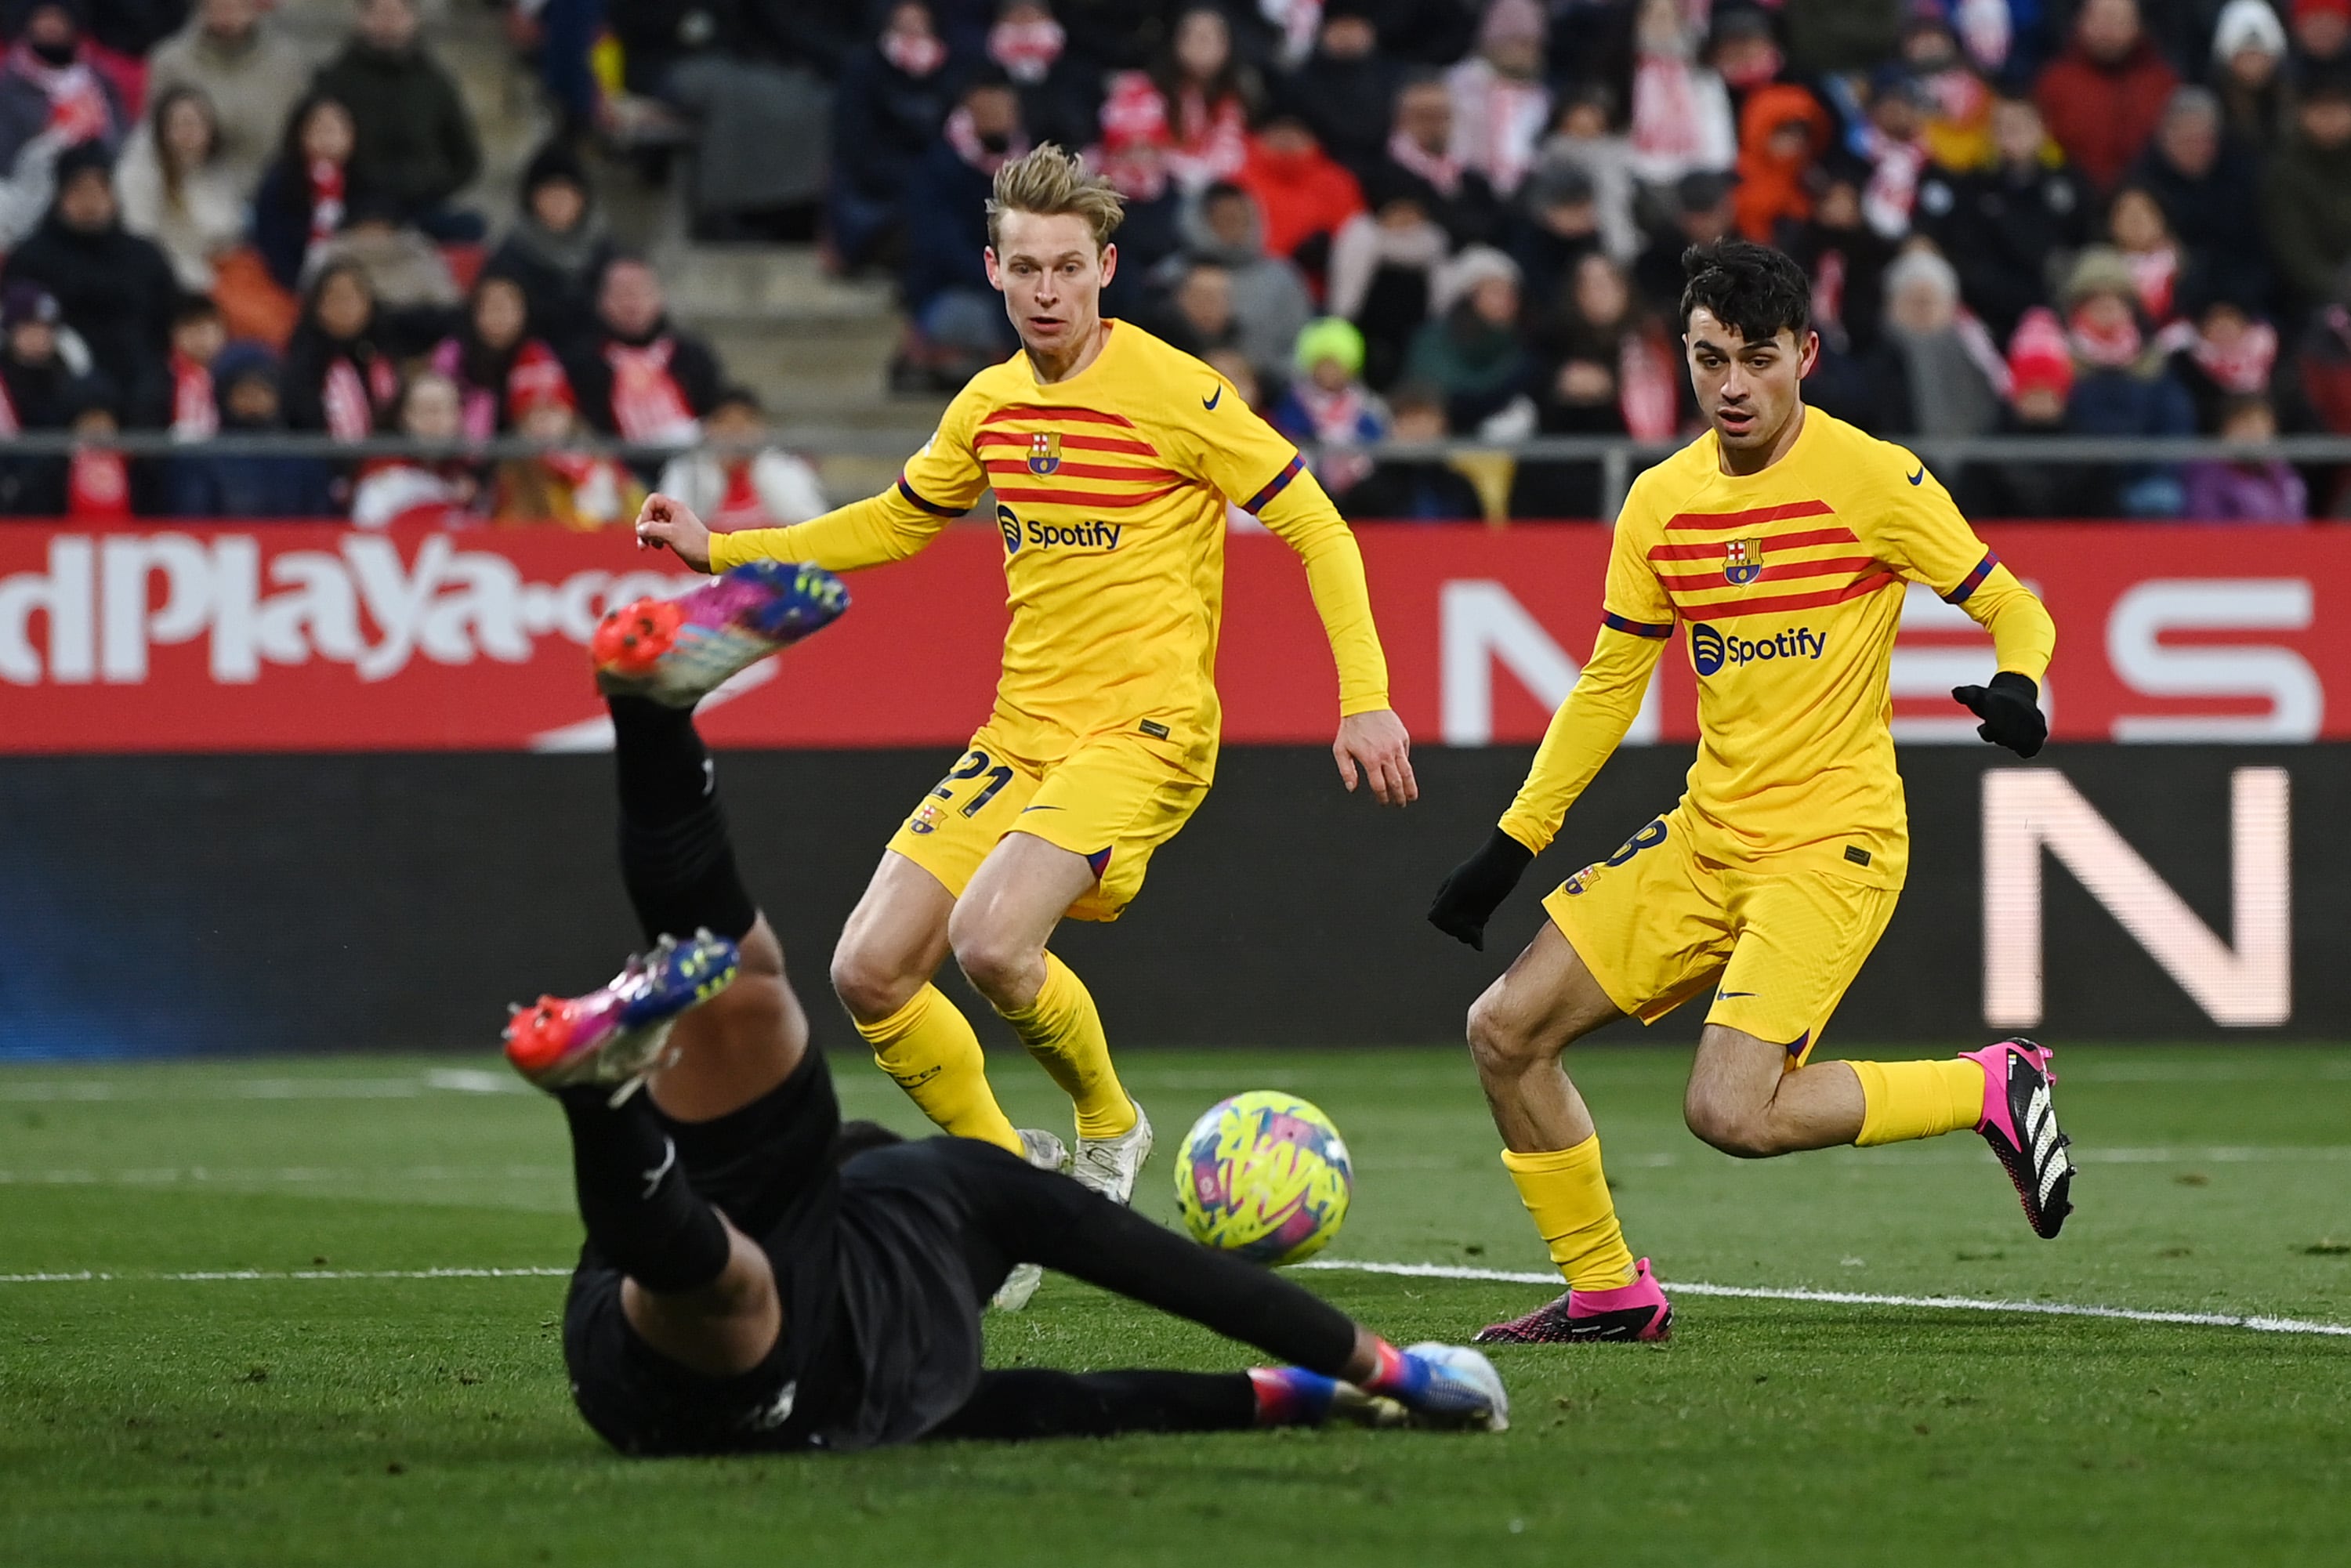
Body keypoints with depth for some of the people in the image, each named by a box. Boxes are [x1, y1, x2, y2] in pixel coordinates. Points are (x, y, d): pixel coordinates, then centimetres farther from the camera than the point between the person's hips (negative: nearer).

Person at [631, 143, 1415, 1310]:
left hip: (1143, 731, -7)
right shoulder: (989, 405, 9)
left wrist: (1365, 696, -15)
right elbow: (897, 521, 26)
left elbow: (1313, 525, -7)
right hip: (1018, 733, 7)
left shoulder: (1171, 392, -11)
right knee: (869, 972, -4)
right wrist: (725, 550, 17)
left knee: (989, 938, -28)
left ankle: (1109, 1127, 1)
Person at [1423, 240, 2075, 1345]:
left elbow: (2011, 608, -3)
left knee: (1729, 1113, -22)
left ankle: (1991, 1089, -1)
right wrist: (1510, 846, 12)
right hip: (1708, 832, 7)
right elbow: (1609, 683, 16)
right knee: (1505, 1033, 0)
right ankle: (1607, 1294, 15)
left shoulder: (1871, 480, -10)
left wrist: (2016, 686, -26)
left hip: (1833, 842, -7)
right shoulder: (1661, 503, 6)